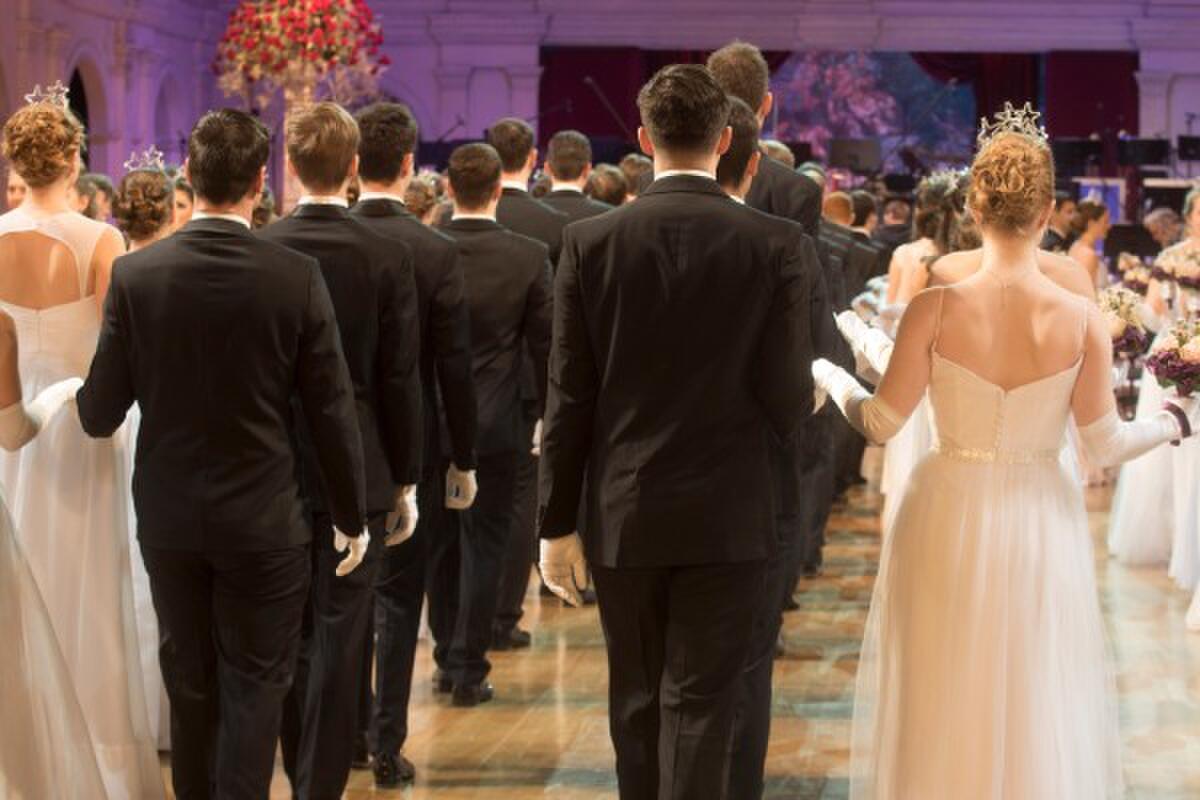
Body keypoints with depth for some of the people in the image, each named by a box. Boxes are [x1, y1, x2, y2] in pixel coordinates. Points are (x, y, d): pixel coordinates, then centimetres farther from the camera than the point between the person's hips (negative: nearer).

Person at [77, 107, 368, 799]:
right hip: (264, 522, -2)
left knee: (190, 683, 18)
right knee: (255, 687, 7)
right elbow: (333, 411, -9)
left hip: (169, 516, 3)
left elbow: (100, 414, -7)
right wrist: (351, 516, 3)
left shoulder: (136, 275, -10)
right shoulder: (297, 277, -14)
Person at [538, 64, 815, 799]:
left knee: (637, 703, 15)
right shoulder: (778, 245, -7)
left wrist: (558, 523, 5)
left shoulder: (589, 242, -4)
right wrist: (815, 395, 17)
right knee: (700, 708, 3)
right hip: (728, 517, -2)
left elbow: (568, 399, -2)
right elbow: (789, 399, -8)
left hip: (623, 517, 2)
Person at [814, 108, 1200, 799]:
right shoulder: (1085, 321, -13)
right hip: (1041, 531, 0)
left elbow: (881, 423, -8)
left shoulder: (935, 309, -14)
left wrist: (830, 377, 12)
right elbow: (1106, 445, -6)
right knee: (1037, 706, 16)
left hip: (950, 523, 0)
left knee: (944, 710, 15)